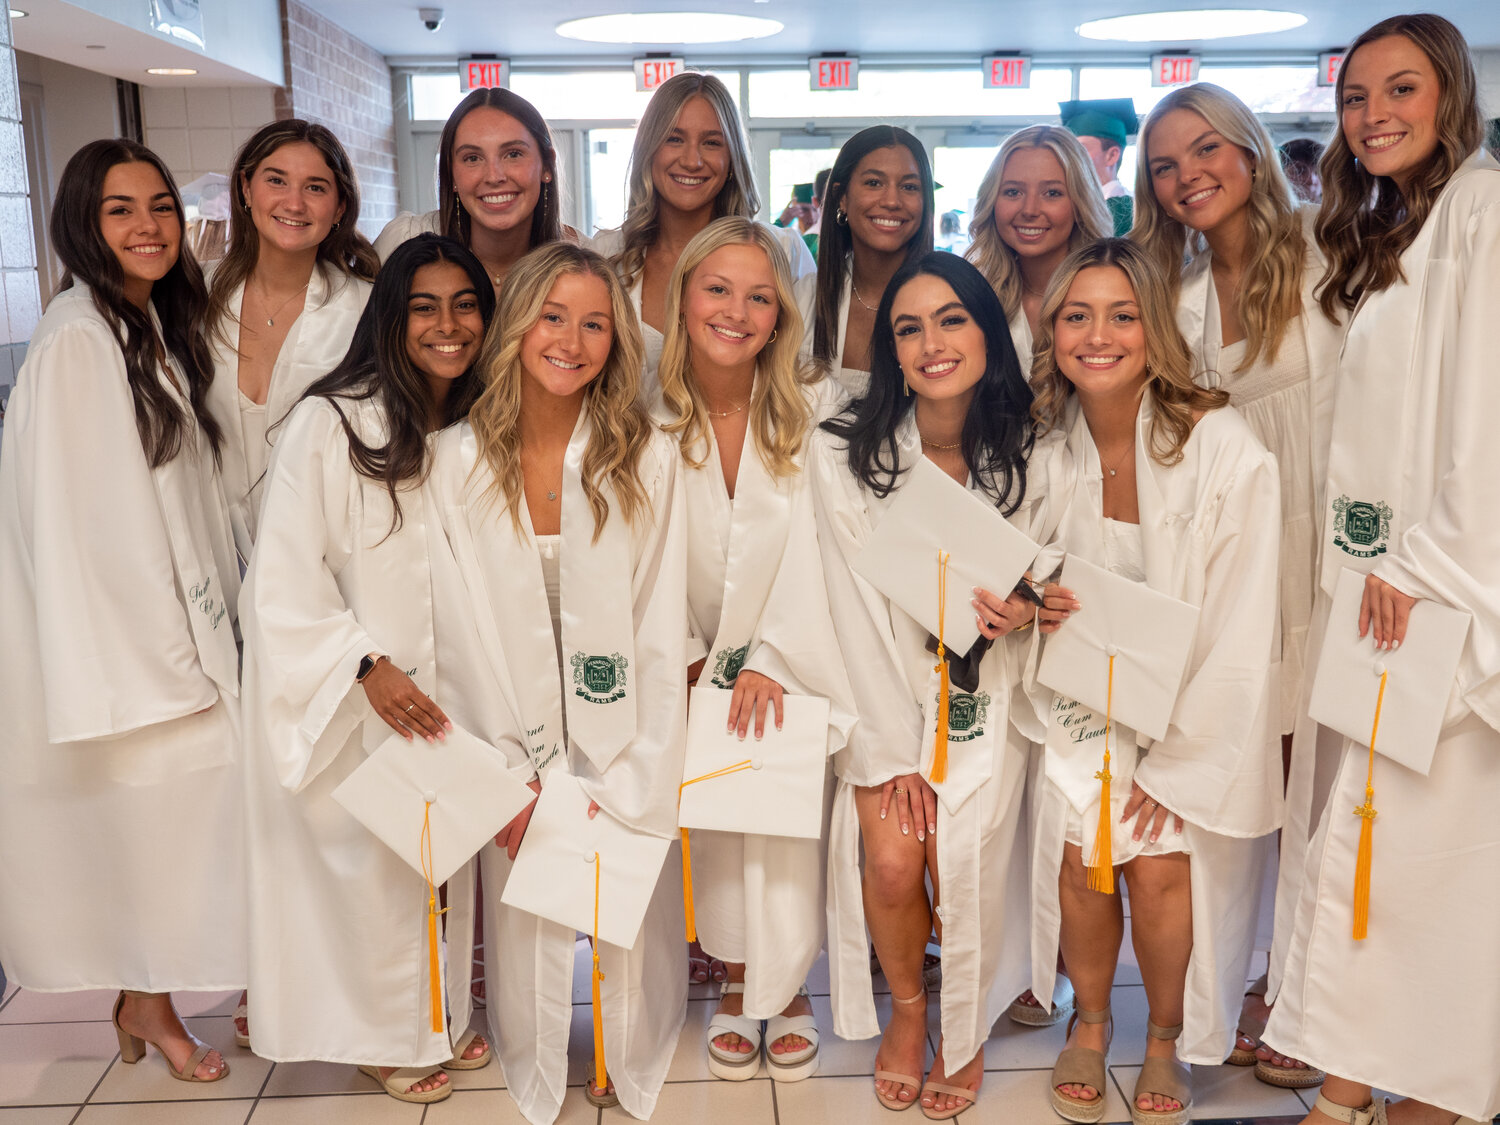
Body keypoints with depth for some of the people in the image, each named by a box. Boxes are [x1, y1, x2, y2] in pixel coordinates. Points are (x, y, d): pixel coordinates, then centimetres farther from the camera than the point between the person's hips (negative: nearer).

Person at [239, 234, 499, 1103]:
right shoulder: (331, 422, -15)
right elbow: (284, 575, -15)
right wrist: (367, 665, -19)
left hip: (446, 694, 5)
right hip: (354, 701, -5)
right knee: (371, 861, 7)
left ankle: (441, 1018, 36)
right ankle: (387, 1036, 30)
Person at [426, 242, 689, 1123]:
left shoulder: (649, 460, -6)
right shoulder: (458, 461, -3)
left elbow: (663, 635, -6)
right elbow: (466, 631, -3)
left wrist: (631, 786, -10)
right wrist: (506, 782, -7)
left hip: (627, 752, 0)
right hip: (518, 750, 1)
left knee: (637, 920, 6)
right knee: (524, 926, 7)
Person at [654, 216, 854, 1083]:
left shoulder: (813, 409, -10)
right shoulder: (652, 417, -6)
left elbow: (815, 547, -14)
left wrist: (771, 658, -19)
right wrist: (686, 660, -4)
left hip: (792, 662, -1)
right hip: (699, 663, 2)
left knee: (788, 821, -9)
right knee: (715, 821, -3)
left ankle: (786, 988, 13)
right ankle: (736, 980, 20)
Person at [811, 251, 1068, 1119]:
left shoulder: (1032, 462, -5)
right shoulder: (843, 456, -10)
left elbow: (1044, 593, 7)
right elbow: (858, 613, -9)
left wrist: (1023, 614, -19)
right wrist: (893, 753, -12)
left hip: (986, 696, 1)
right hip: (886, 694, 0)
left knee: (961, 856, -18)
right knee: (890, 861, -19)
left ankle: (966, 1025, 15)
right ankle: (907, 1007, 16)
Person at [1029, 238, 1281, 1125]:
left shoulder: (1225, 449, -19)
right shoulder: (1048, 443, -5)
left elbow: (1238, 631, -16)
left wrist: (1174, 764, -15)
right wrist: (1035, 609, -15)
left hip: (1197, 712, -3)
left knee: (1159, 861, -17)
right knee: (1080, 853, -14)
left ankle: (1168, 1039, 14)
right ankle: (1090, 1022, 16)